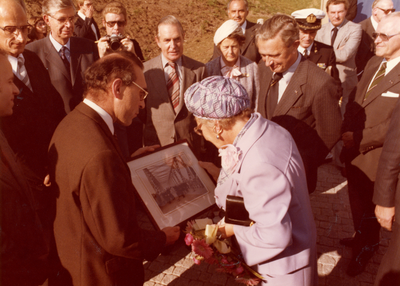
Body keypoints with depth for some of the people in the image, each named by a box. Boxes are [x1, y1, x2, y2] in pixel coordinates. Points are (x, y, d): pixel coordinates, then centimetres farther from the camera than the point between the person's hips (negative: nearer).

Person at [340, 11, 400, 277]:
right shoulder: (374, 63, 4)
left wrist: (359, 138, -19)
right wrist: (347, 131, -7)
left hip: (376, 158, -7)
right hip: (354, 151, 7)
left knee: (368, 207, 15)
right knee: (357, 202, 25)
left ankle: (366, 248, 42)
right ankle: (361, 237, 51)